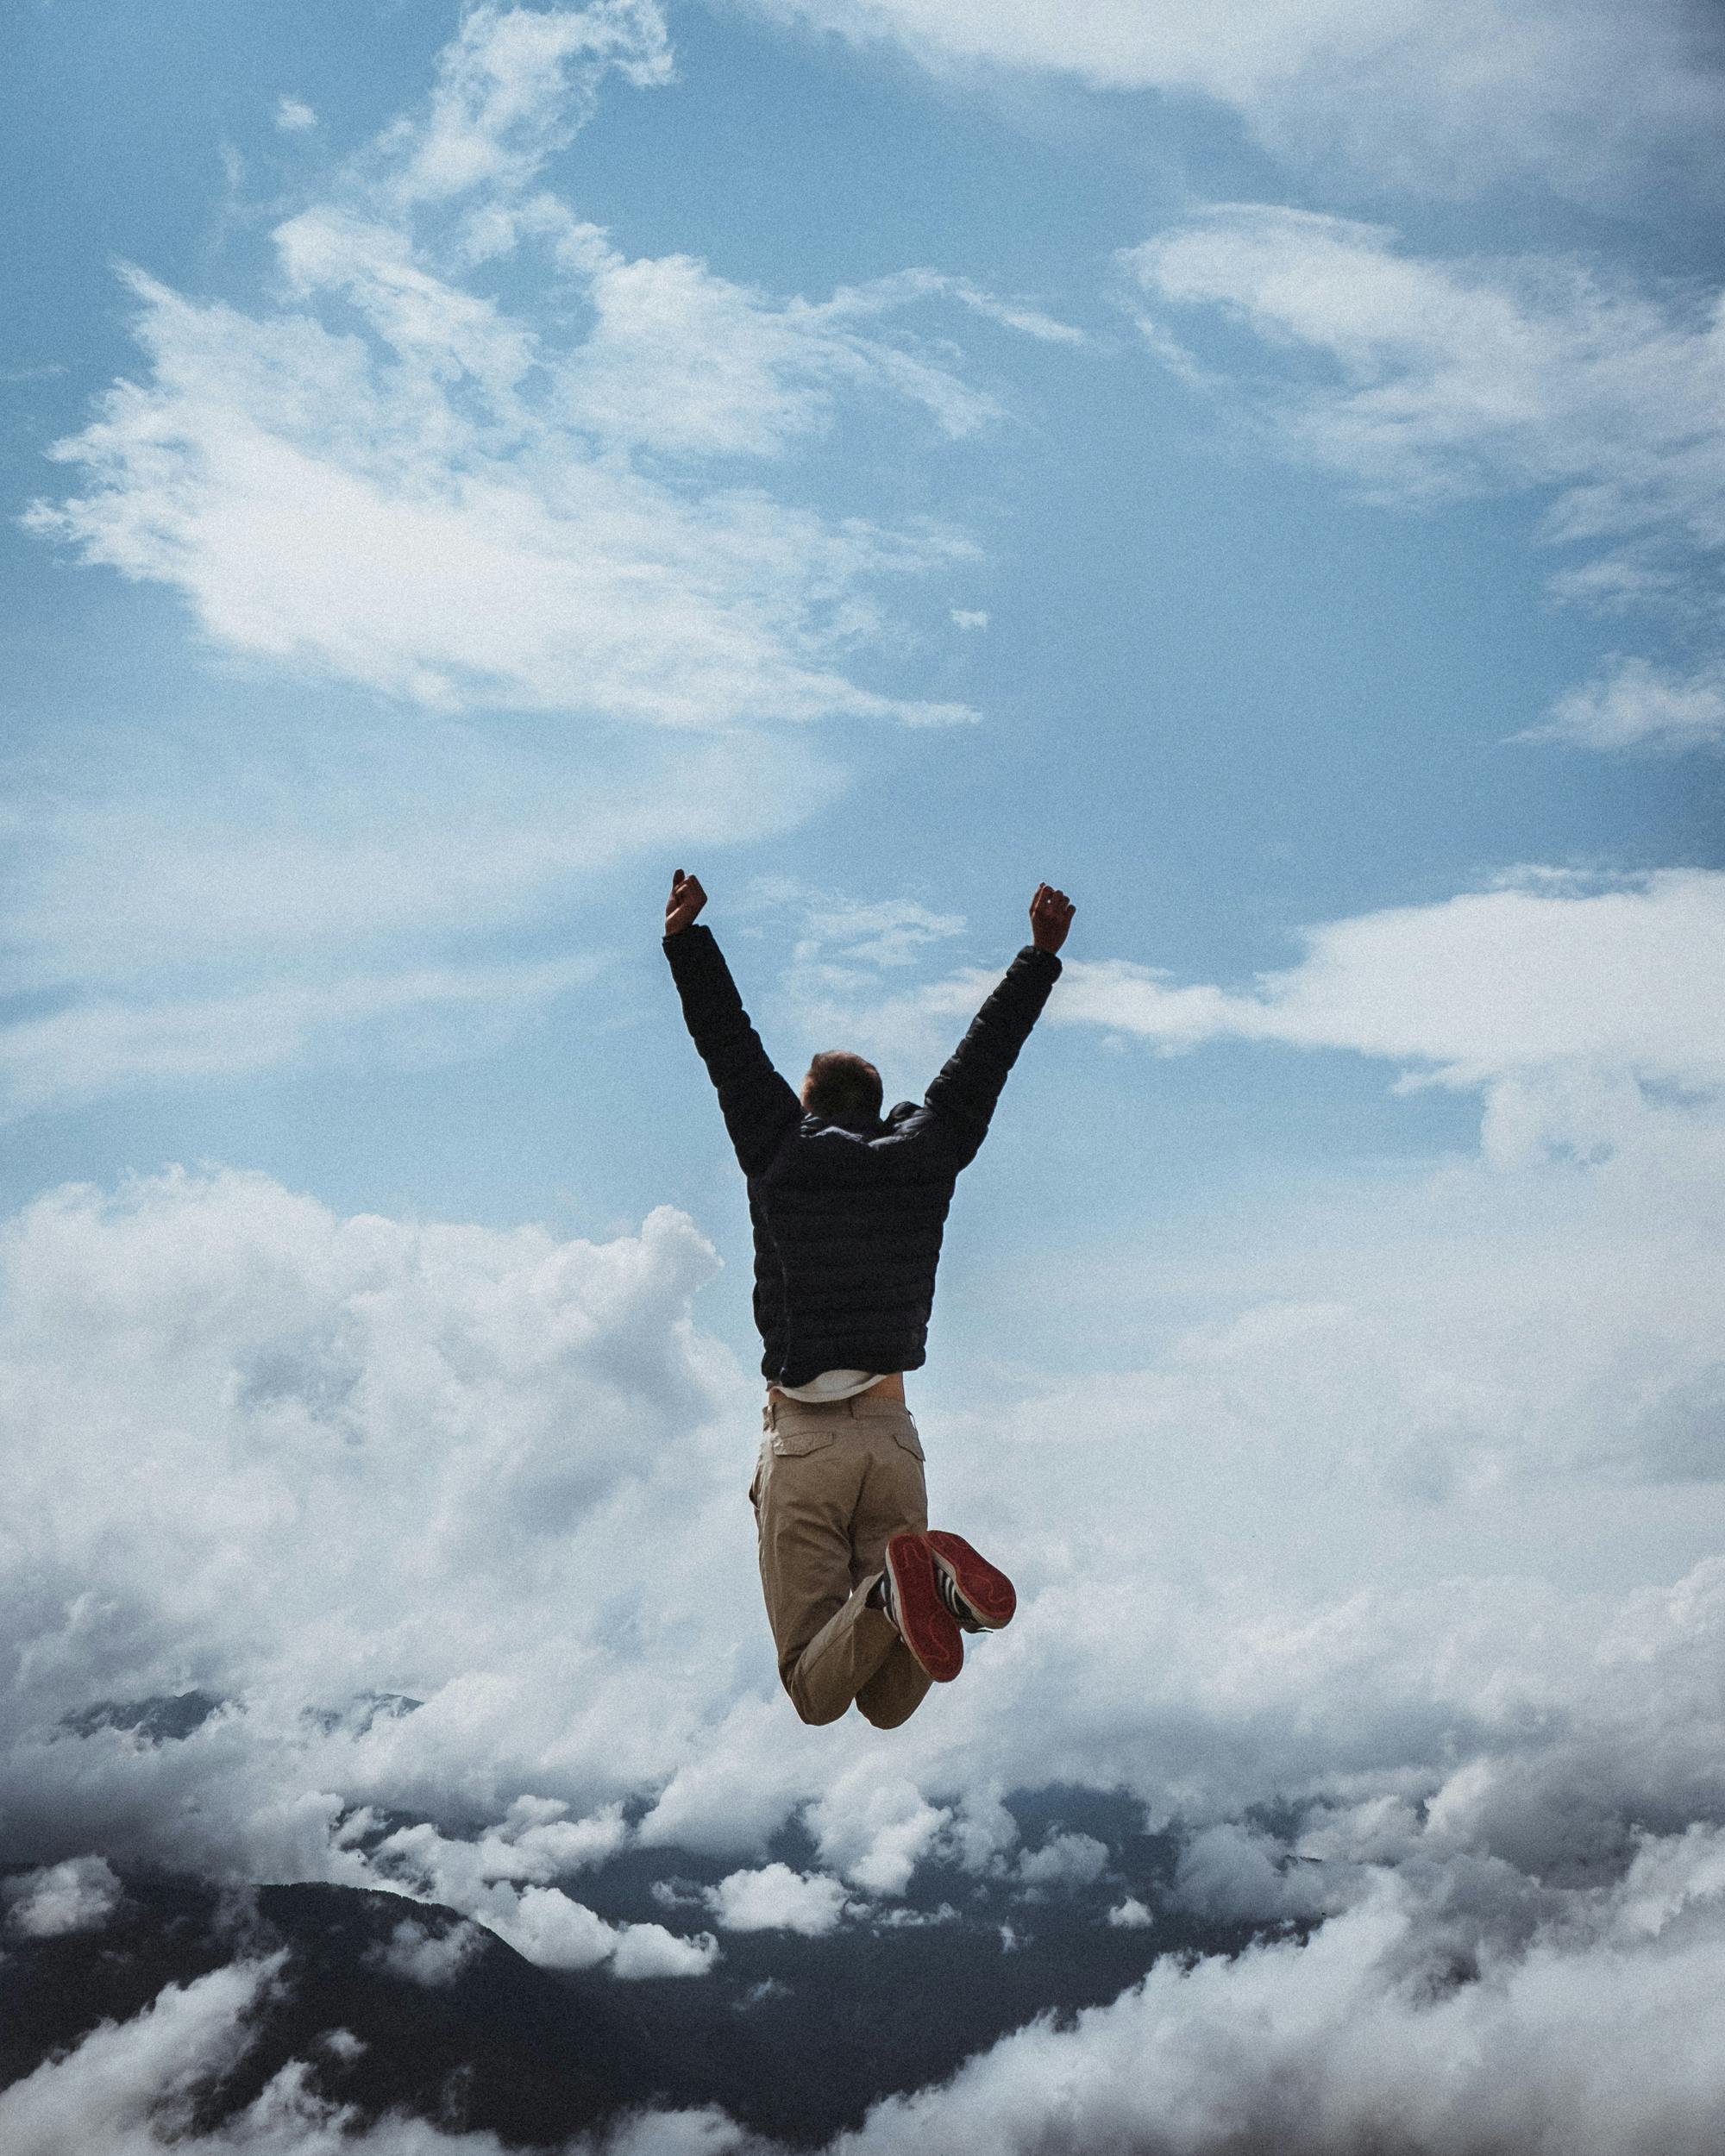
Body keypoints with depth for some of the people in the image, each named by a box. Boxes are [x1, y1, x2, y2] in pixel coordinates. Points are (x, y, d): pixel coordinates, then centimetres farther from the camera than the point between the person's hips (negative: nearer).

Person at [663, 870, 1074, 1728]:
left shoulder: (781, 1152, 0)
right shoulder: (923, 1156, 7)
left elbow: (729, 1045, 6)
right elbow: (985, 1055, 16)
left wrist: (686, 939, 14)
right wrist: (1040, 956, 27)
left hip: (801, 1441, -3)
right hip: (894, 1439, 3)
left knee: (816, 1697, -1)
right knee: (888, 1707, 5)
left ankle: (888, 1591, -34)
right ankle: (939, 1581, -28)